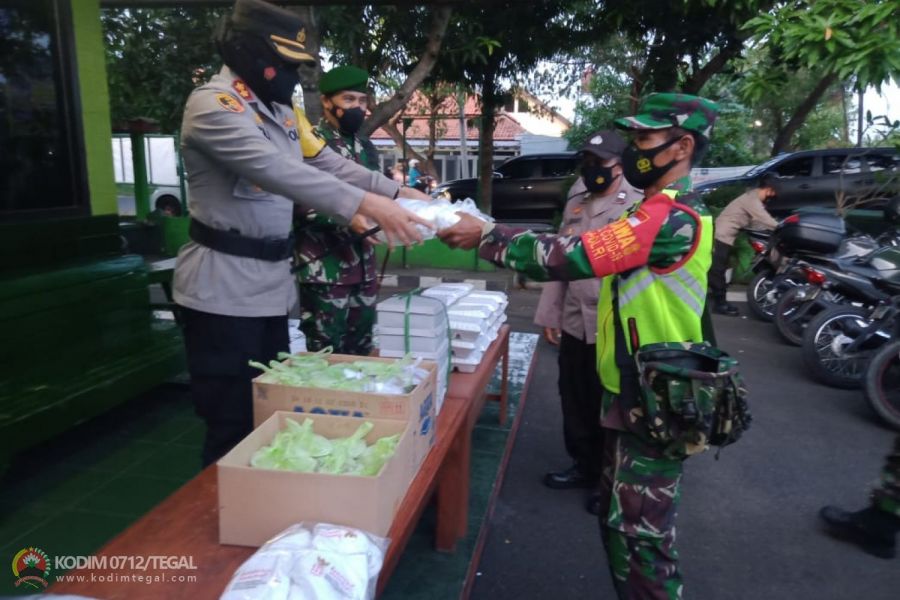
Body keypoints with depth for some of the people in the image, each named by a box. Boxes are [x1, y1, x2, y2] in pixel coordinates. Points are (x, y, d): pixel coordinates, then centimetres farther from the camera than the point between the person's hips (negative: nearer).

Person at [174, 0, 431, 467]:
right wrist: (364, 204, -37)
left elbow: (328, 164, 9)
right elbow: (277, 170, -30)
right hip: (223, 289, -8)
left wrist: (397, 192, -2)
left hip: (272, 284, 8)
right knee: (234, 427, 3)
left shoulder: (280, 109, 13)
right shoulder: (212, 105, -15)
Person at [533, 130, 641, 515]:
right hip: (574, 321, 7)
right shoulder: (575, 203, 12)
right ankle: (583, 466, 37)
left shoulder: (638, 206, -11)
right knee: (573, 402, 17)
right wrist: (550, 313, 12)